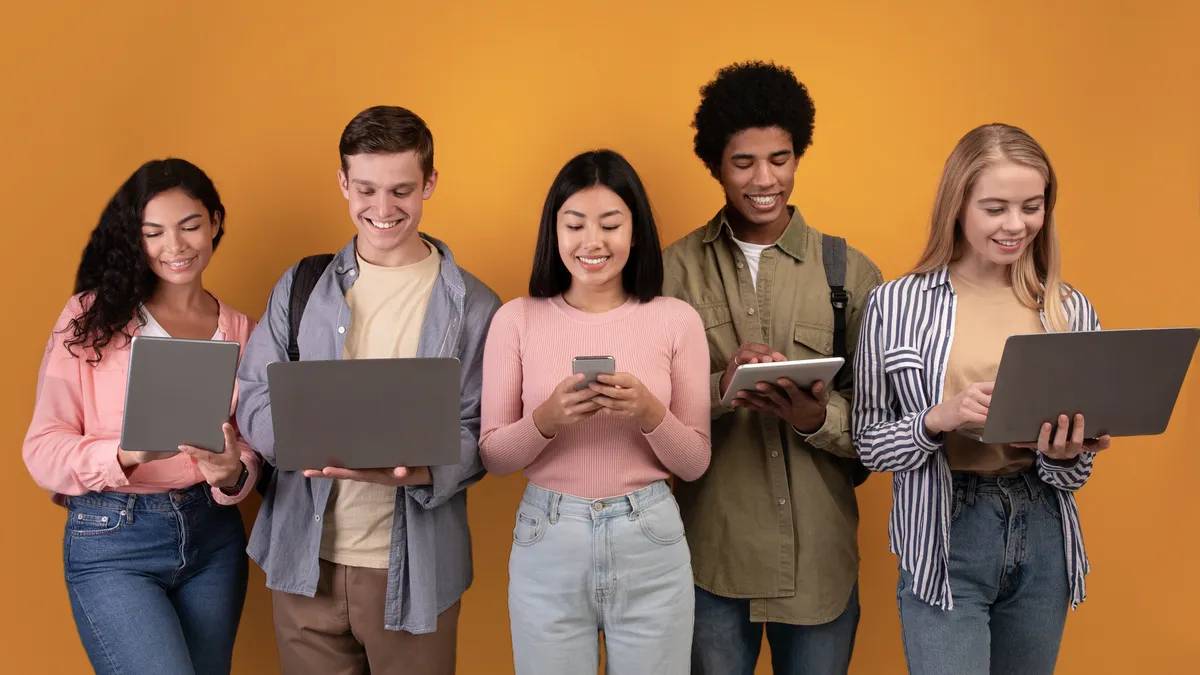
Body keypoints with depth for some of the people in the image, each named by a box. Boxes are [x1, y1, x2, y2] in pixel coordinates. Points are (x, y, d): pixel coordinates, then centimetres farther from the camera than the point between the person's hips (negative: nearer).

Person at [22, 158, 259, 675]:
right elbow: (42, 449, -7)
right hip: (112, 542, -4)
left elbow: (250, 450, 8)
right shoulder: (91, 317, -3)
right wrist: (125, 453, -25)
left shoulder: (240, 331, 8)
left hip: (214, 538, 4)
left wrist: (232, 475, -15)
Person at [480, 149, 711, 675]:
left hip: (649, 543, 0)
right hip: (547, 544, 0)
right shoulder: (517, 319, -1)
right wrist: (547, 419, -19)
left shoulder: (676, 320, -2)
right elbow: (492, 457, 0)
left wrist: (649, 413, -18)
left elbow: (695, 463, 1)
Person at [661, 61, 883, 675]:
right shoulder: (677, 269, 0)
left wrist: (820, 418, -21)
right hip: (712, 553, 0)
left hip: (820, 555, 0)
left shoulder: (850, 274, 0)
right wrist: (719, 389, -21)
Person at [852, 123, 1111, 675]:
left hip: (1042, 541, 4)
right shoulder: (896, 306, -6)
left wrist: (1064, 454, -14)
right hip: (943, 544, -3)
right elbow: (870, 444, -2)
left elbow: (1073, 476, 9)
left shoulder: (1071, 312, 3)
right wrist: (938, 420, -20)